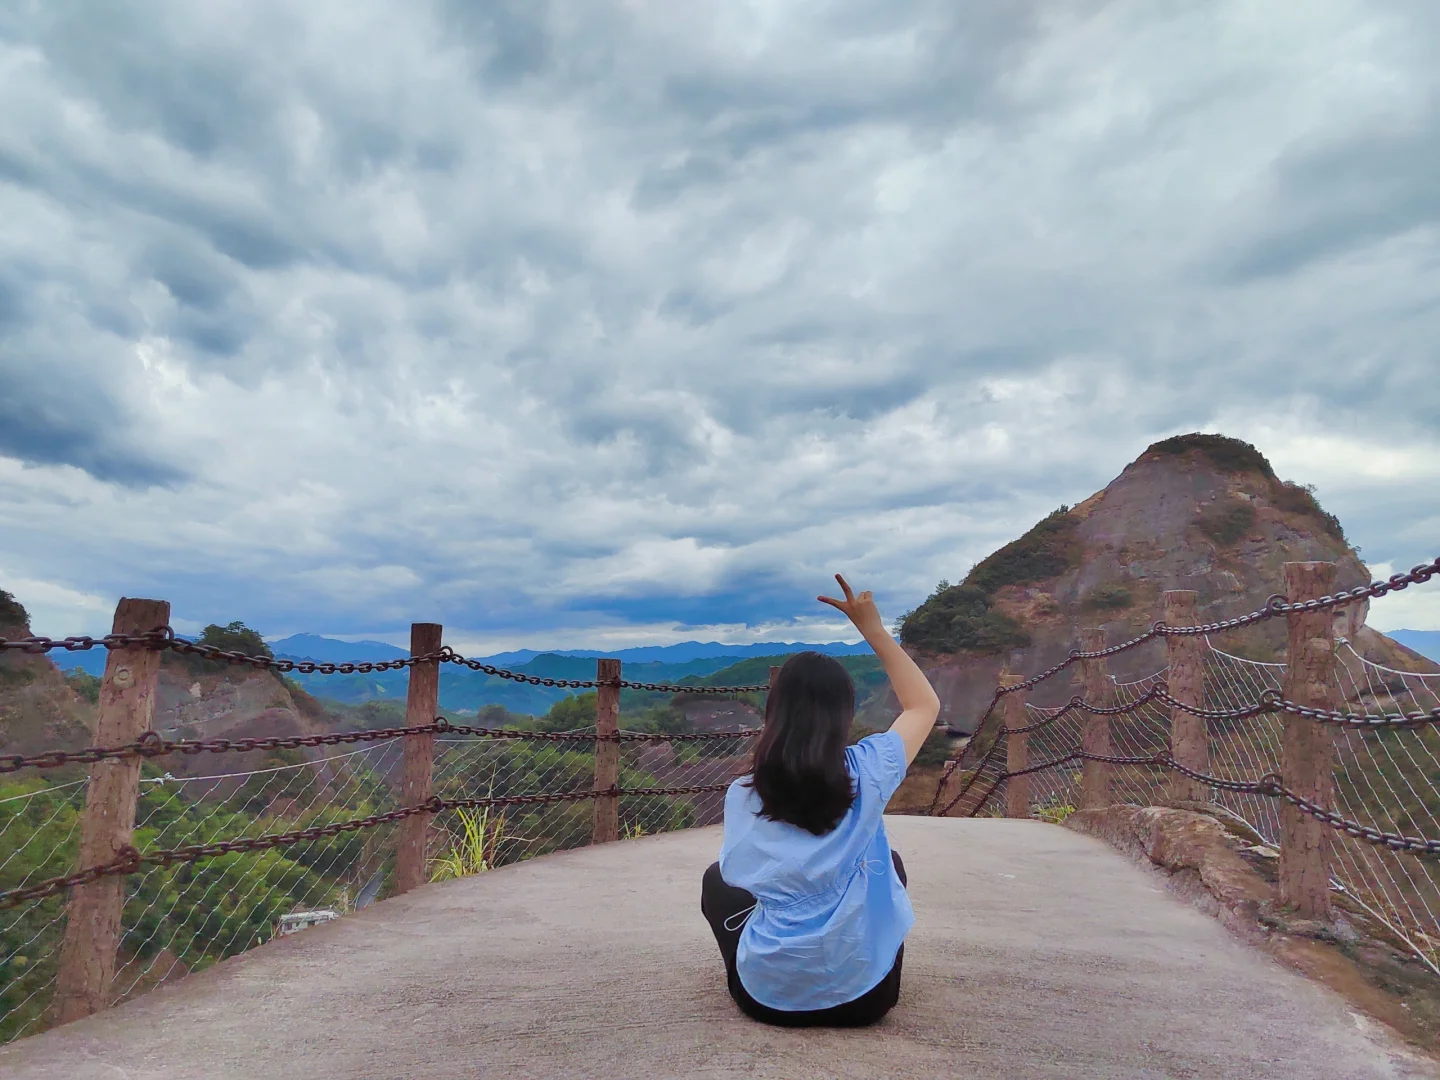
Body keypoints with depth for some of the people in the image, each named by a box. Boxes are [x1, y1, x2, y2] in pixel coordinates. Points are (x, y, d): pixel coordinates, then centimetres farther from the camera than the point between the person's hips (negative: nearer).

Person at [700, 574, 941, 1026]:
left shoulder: (740, 795, -11)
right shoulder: (867, 772, -14)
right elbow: (925, 705, 4)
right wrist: (874, 630, 2)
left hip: (768, 997, 1)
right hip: (863, 998, 0)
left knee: (716, 878, 28)